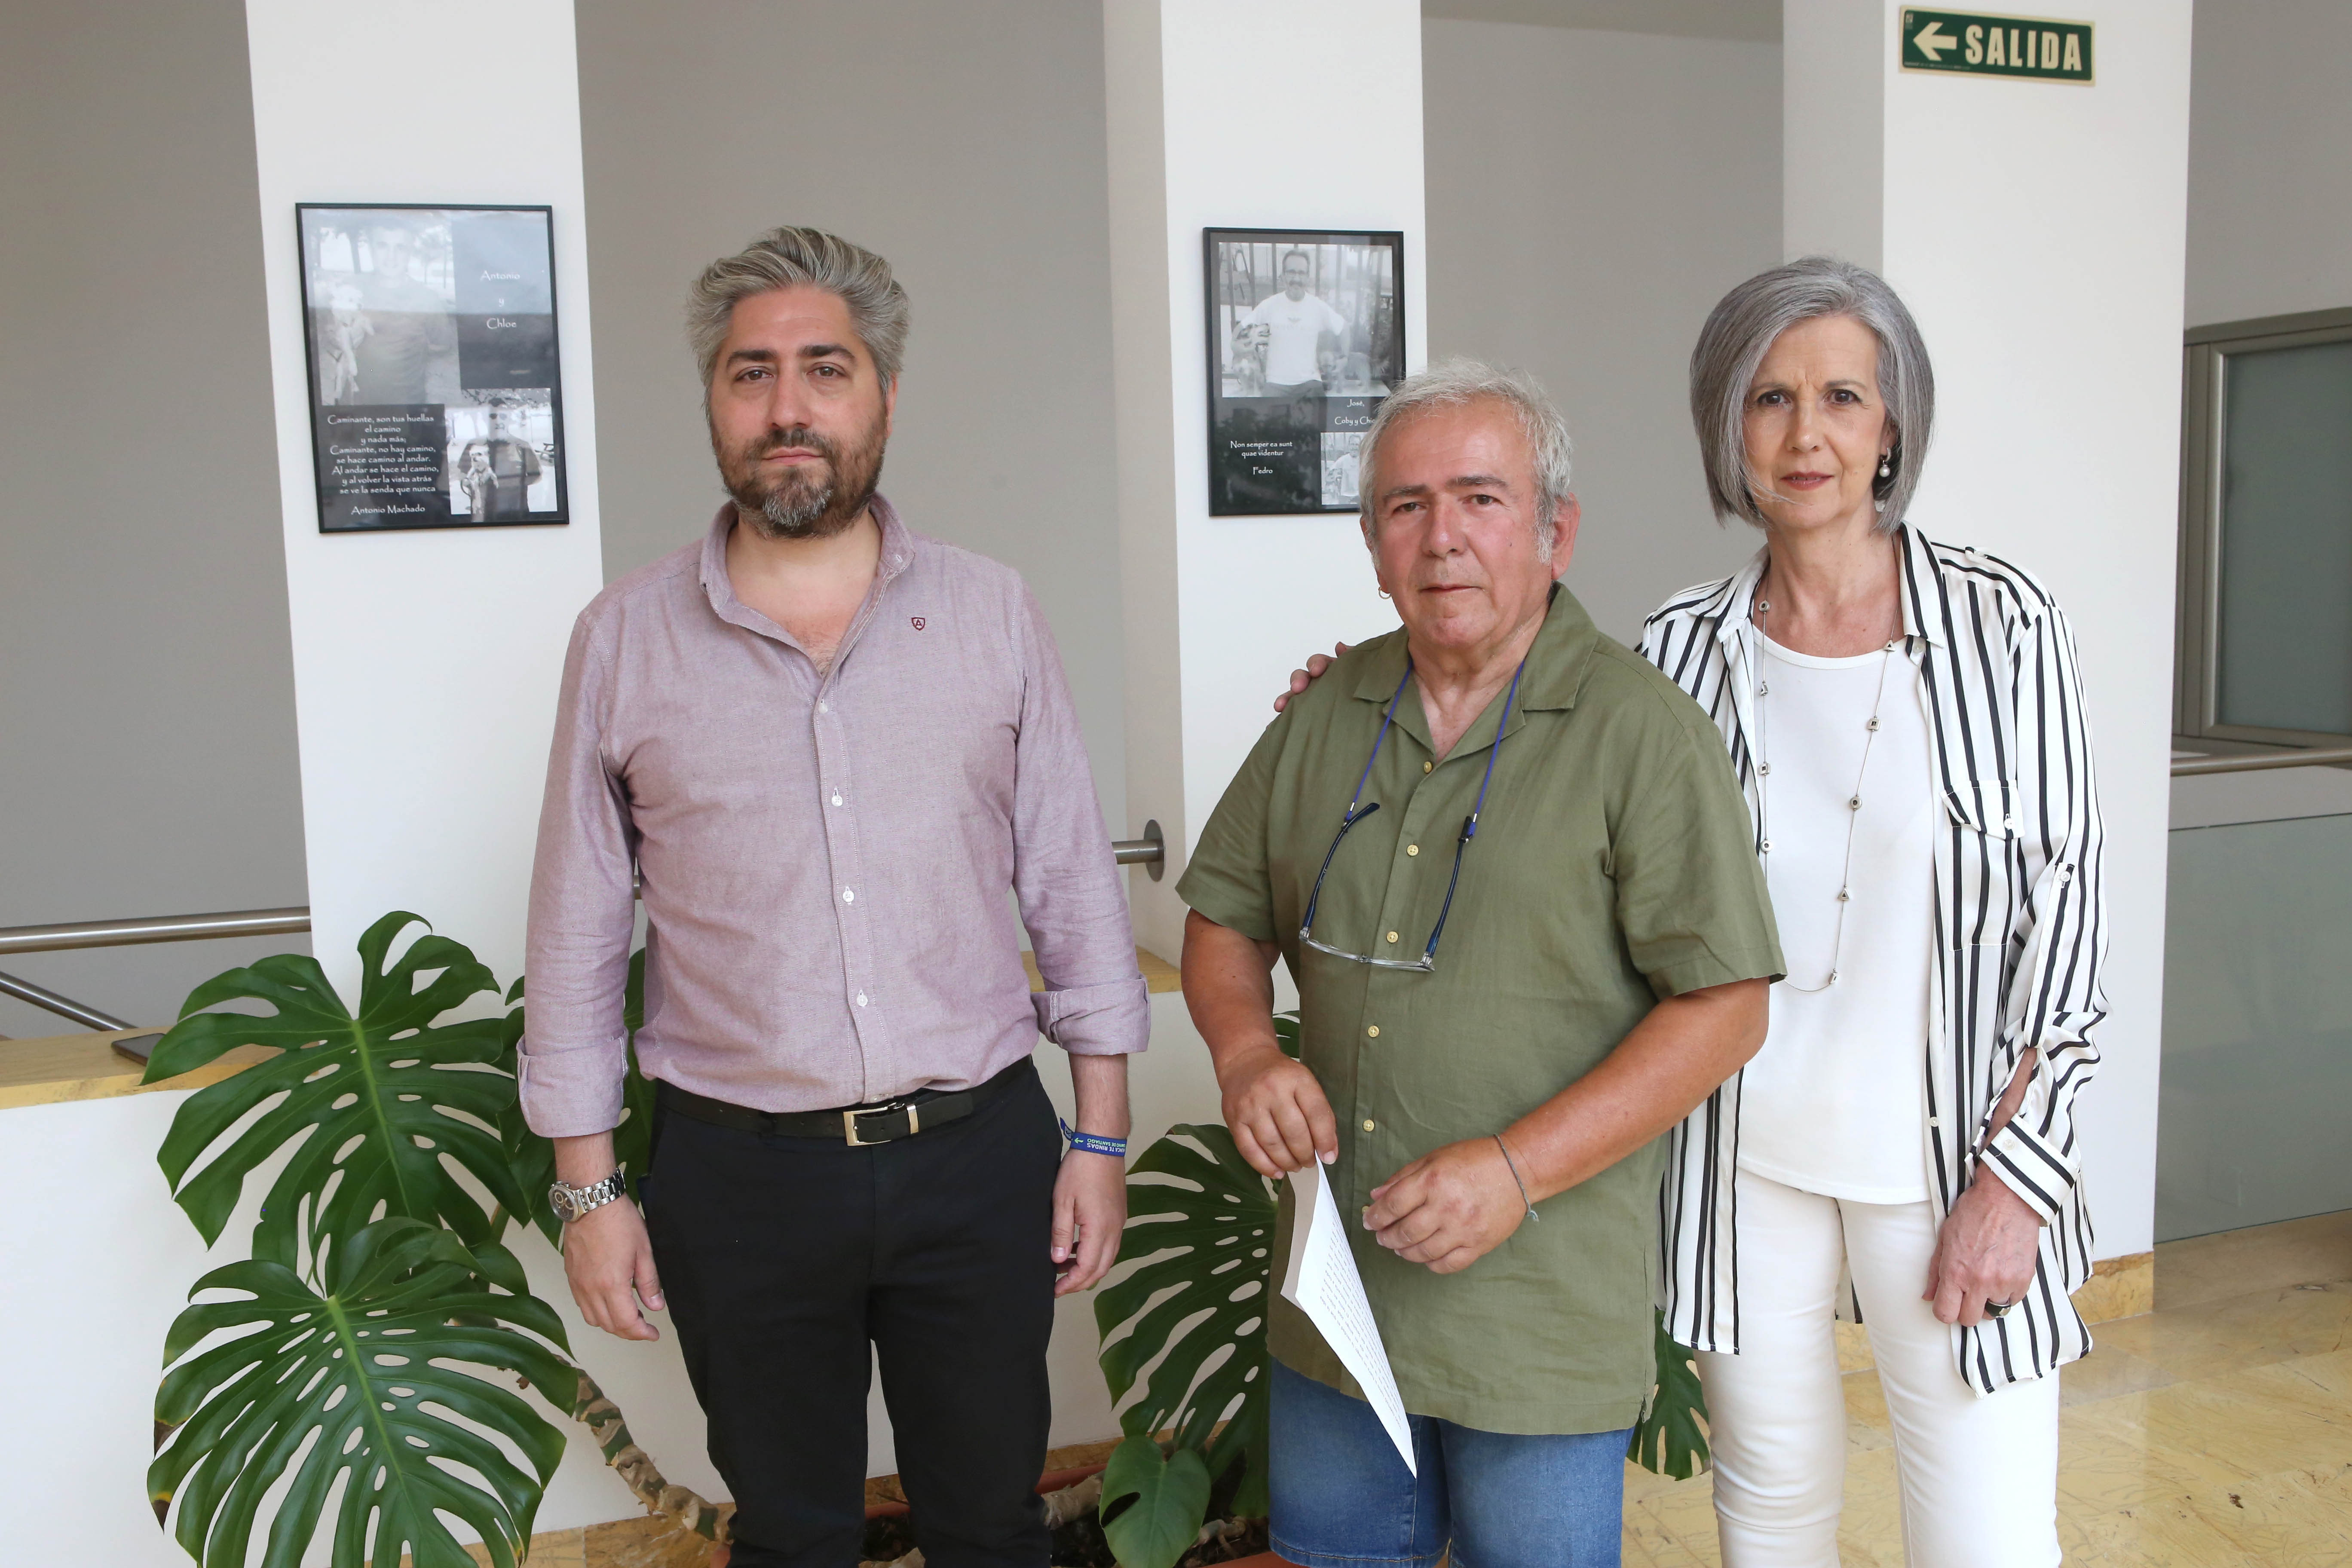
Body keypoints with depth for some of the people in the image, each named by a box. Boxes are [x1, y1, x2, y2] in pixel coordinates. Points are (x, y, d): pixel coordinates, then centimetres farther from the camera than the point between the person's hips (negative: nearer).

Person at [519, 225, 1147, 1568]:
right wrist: (590, 1189, 3)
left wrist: (1102, 1138, 1)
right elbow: (579, 935, 3)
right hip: (739, 1175, 0)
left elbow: (1076, 890, 2)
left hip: (980, 1155, 0)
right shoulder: (625, 639, -2)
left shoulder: (994, 615, -1)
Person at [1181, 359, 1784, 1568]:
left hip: (1544, 1314, -5)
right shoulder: (1328, 715, 5)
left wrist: (1520, 1169, -21)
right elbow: (1224, 917, 13)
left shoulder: (1643, 732, -11)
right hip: (1332, 1291, 5)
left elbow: (1725, 1010, -13)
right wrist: (1246, 1054, -7)